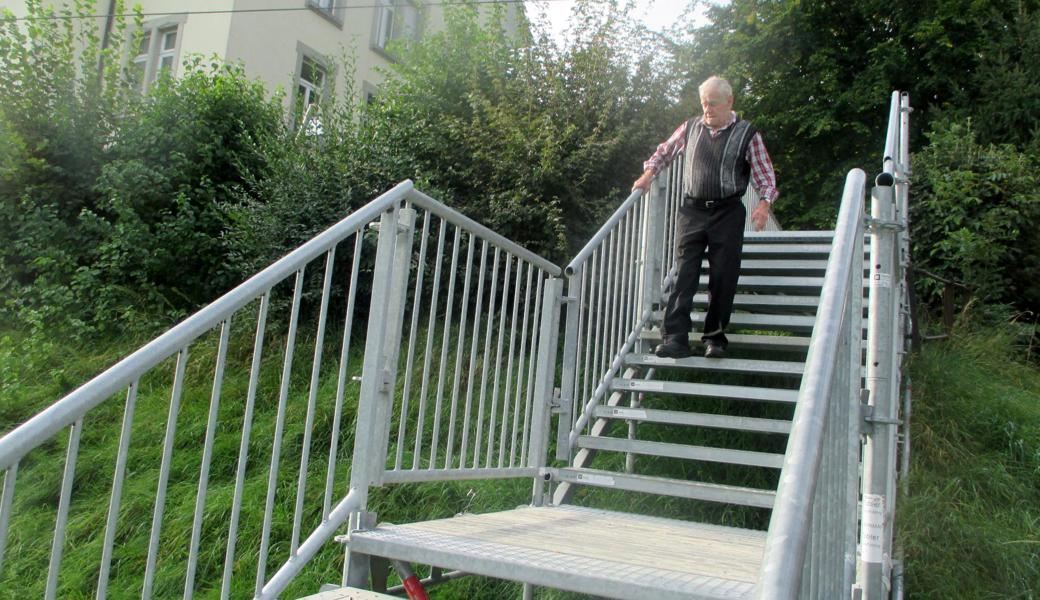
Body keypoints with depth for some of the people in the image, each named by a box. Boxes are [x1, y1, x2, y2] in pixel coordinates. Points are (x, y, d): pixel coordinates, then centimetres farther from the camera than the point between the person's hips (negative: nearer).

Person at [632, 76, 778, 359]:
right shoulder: (690, 127, 8)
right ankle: (675, 338, -10)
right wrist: (648, 173, 12)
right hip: (692, 210, 2)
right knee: (684, 274, -7)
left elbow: (765, 176, 1)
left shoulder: (747, 134, -1)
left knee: (723, 277, 2)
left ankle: (715, 336, 13)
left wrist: (764, 203, -16)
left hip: (727, 212, -2)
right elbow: (665, 150, 25)